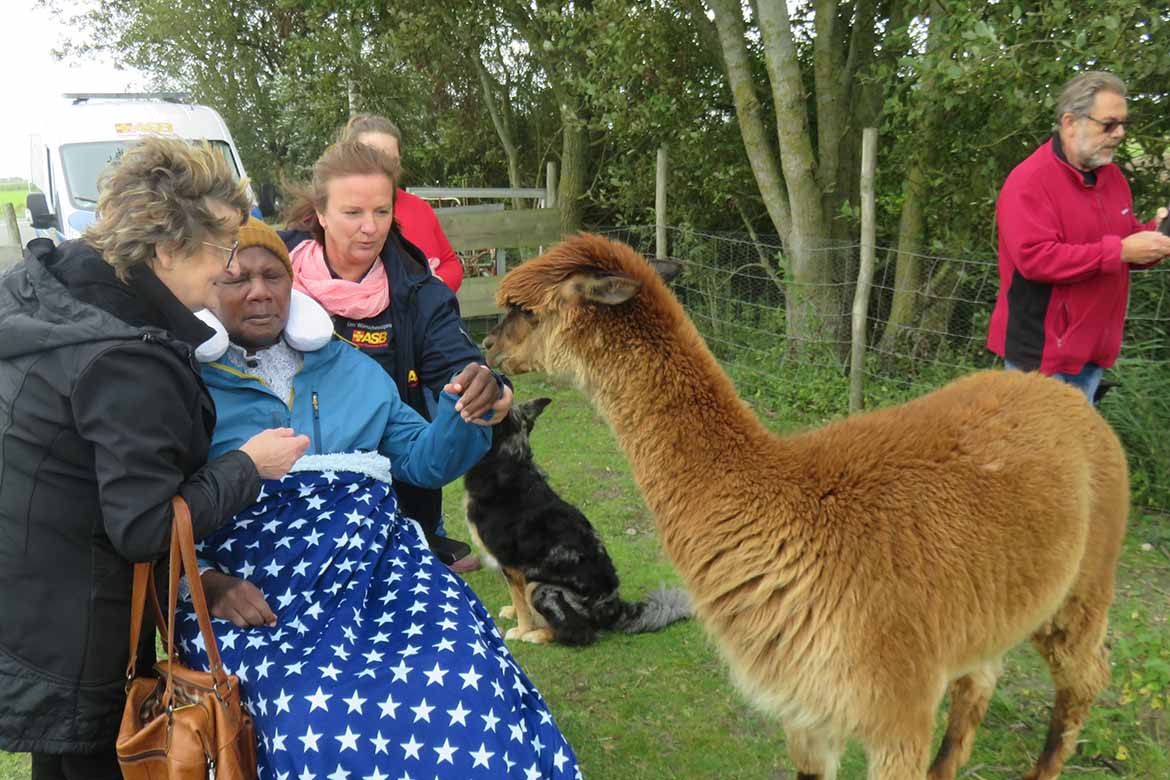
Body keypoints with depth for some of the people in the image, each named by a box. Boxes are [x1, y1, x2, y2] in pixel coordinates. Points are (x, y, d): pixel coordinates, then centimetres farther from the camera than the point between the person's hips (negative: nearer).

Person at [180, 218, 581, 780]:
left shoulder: (348, 368, 22)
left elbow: (423, 460, 20)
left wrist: (463, 414, 0)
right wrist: (208, 583, -15)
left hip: (376, 558, 3)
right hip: (254, 588, -2)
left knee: (463, 681, -26)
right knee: (320, 713, -32)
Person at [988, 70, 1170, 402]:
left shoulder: (1112, 175, 10)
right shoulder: (1029, 181, -16)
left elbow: (1126, 239, 21)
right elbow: (1035, 258, -27)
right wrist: (1120, 251, -26)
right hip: (1041, 348, -8)